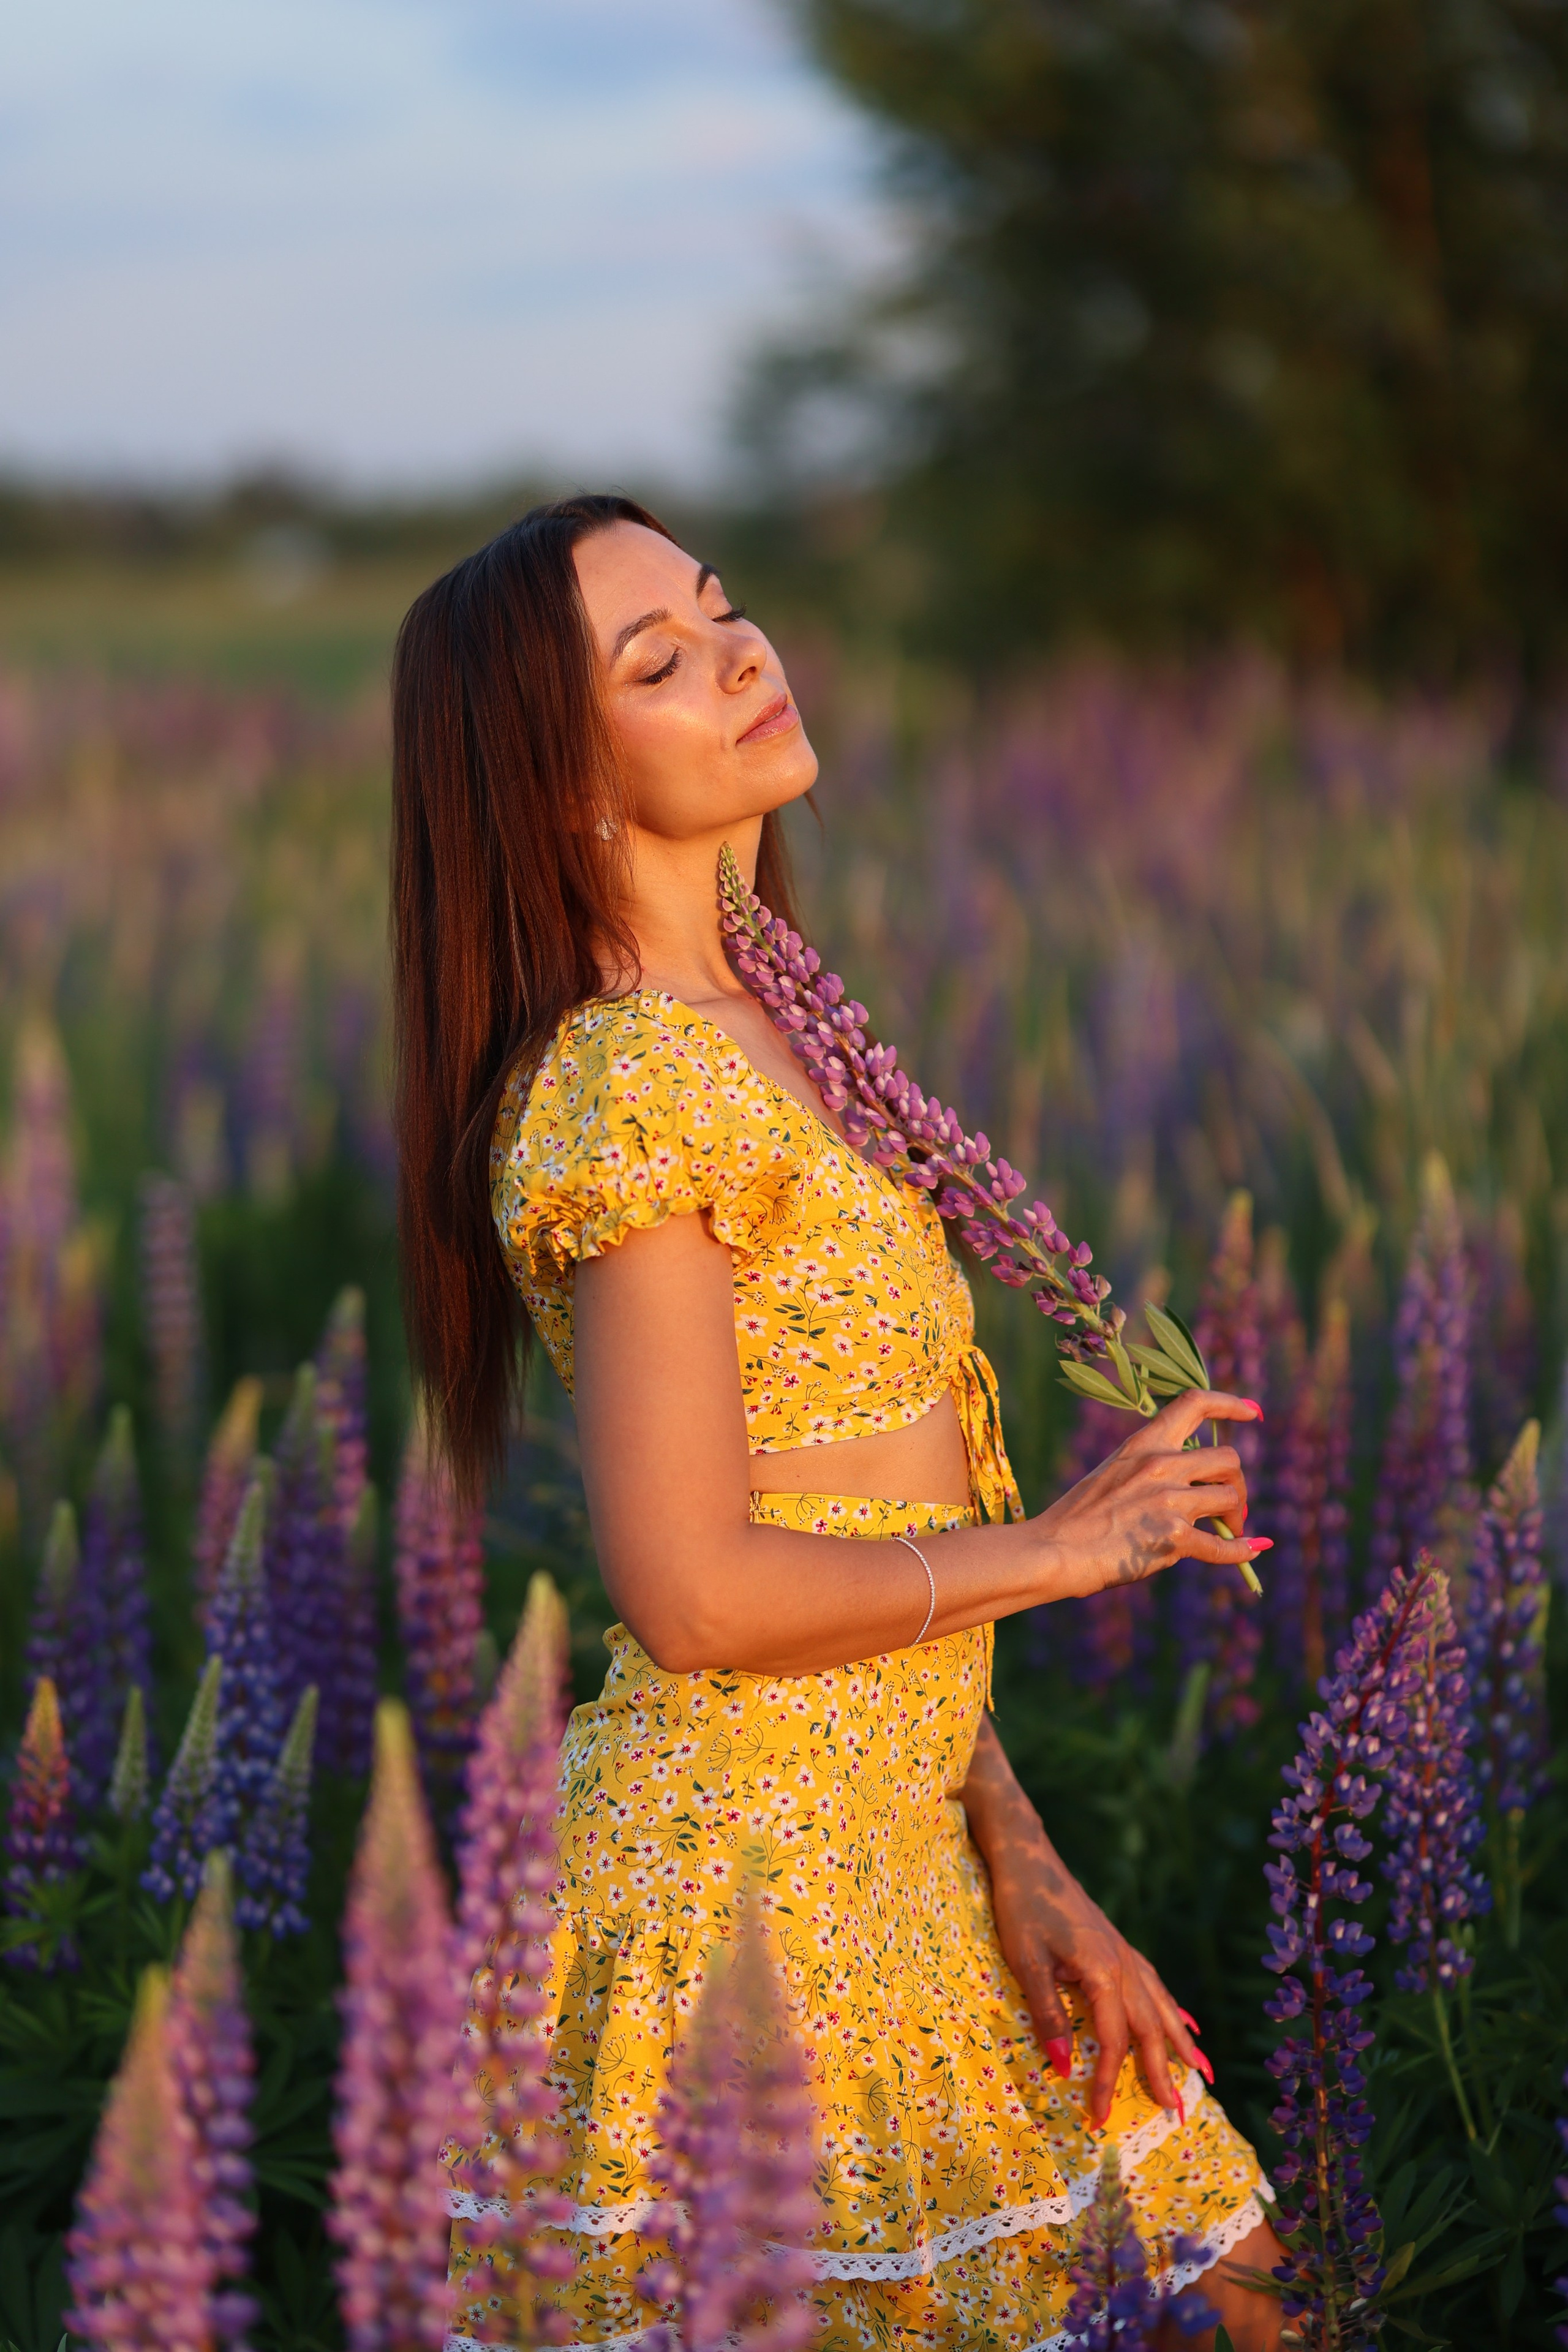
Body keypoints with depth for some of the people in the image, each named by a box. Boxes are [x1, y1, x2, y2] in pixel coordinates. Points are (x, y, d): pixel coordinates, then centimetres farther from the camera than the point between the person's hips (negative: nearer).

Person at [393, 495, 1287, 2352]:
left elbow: (867, 1551, 10)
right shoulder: (634, 1078, -16)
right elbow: (693, 1590, -21)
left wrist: (1023, 1871, 2)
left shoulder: (752, 1035, 12)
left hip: (897, 1842, 9)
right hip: (750, 1868, -9)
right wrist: (1058, 1547, -8)